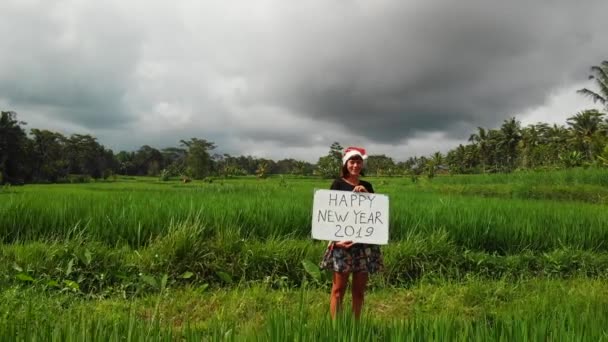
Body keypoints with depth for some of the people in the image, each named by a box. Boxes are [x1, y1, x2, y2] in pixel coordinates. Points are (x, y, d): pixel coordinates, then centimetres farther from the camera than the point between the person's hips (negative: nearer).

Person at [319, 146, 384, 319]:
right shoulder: (338, 184, 0)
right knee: (339, 287, -1)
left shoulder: (367, 186, 13)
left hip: (364, 241, 5)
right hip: (342, 240, -4)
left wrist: (366, 194, -7)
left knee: (359, 288, 11)